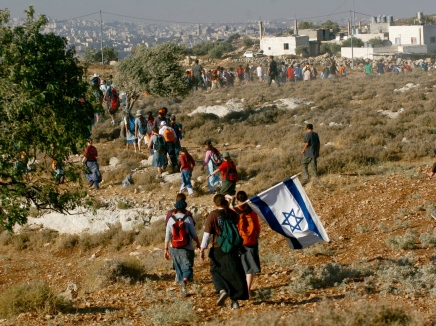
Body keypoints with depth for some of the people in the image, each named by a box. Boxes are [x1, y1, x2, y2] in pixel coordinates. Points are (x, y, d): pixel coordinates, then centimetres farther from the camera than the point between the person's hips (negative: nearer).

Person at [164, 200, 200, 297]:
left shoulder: (171, 219, 2)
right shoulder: (188, 218, -5)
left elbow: (167, 236, 2)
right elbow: (193, 234, -3)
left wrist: (166, 249, 8)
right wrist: (198, 243, 14)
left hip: (174, 248, 3)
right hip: (186, 248, -3)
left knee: (179, 268, 15)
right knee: (187, 267, -3)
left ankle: (182, 285, 18)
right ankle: (185, 281, -32)